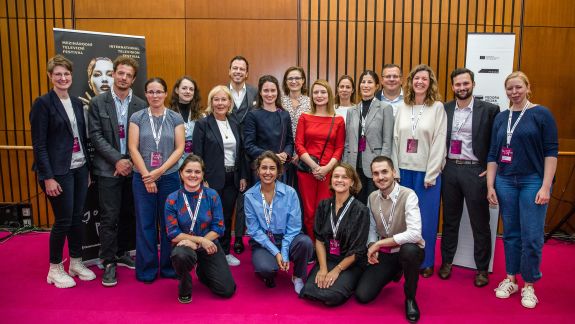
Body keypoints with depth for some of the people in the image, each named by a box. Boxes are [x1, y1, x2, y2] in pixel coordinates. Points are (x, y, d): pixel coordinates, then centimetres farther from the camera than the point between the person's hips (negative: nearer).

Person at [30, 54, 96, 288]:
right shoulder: (43, 103, -9)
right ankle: (55, 269, 19)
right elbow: (39, 144, -12)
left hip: (79, 169, 6)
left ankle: (75, 263, 27)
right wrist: (48, 177, -15)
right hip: (59, 171, -6)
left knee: (77, 218, 12)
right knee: (63, 220, 1)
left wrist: (87, 169, 11)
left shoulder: (77, 103, 10)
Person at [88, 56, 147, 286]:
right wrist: (117, 160, -14)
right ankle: (109, 263, 11)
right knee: (109, 217, 0)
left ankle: (121, 253, 29)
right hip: (108, 169, -2)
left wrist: (130, 161, -9)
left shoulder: (140, 105, 4)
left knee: (129, 215, 11)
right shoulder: (98, 103, 0)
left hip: (133, 168, 3)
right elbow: (96, 136, -6)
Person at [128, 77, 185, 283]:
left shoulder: (175, 118, 3)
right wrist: (147, 176, -10)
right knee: (145, 224, 5)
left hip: (169, 177, 0)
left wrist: (160, 171, -11)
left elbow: (179, 148, -2)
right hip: (142, 177, 0)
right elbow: (133, 148, -3)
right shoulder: (137, 117, 3)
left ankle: (169, 267, 19)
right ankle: (146, 269, 17)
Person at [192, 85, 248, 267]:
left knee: (227, 216, 12)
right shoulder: (203, 124, -6)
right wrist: (201, 181, -14)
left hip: (232, 178, 5)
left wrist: (243, 176, 8)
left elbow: (240, 153, 12)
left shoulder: (234, 124, 10)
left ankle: (225, 252, 26)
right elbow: (197, 155, -10)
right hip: (212, 179, -5)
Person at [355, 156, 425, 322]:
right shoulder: (372, 197, -1)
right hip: (384, 253, 5)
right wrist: (372, 247, -14)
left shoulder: (408, 195, -21)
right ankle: (394, 273, 25)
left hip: (408, 251, -5)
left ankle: (410, 298, -11)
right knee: (362, 295, -7)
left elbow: (414, 234, -33)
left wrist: (379, 243, -26)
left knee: (409, 249, -41)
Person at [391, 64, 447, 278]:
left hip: (426, 171, -3)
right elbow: (396, 140, 7)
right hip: (404, 170, 3)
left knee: (426, 218, 5)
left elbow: (439, 142, -6)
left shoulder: (437, 107, -2)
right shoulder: (403, 108, 8)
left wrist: (430, 175, -10)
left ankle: (426, 262, 19)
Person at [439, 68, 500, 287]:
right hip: (449, 169, 3)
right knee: (450, 220, 13)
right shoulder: (444, 110, 5)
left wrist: (492, 169, -5)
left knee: (480, 223, 6)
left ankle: (482, 269, 20)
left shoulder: (489, 110, -4)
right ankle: (446, 262, 27)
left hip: (475, 171, -3)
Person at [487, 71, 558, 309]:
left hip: (533, 182, -3)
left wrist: (545, 186, -12)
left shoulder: (541, 114, -2)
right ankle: (510, 279, 24)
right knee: (510, 233, 10)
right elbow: (493, 154, 9)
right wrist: (490, 186, 5)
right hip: (505, 182, 3)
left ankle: (528, 285, 15)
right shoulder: (501, 118, 9)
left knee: (532, 237, -1)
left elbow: (551, 151, -6)